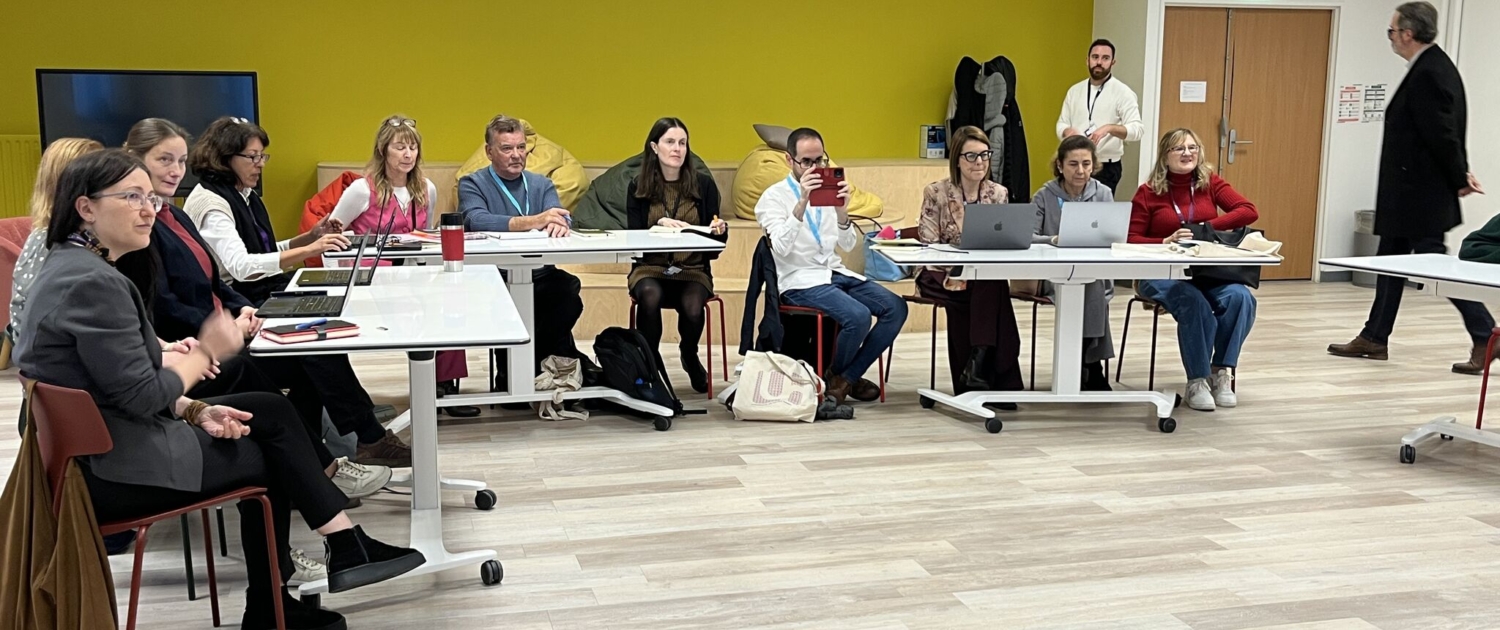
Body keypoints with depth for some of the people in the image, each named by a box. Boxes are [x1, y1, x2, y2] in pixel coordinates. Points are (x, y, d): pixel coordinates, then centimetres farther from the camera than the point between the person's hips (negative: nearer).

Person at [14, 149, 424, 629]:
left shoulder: (75, 266, 10)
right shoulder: (92, 282, -22)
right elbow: (140, 395, -22)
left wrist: (194, 410, 2)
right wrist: (205, 353, -8)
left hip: (97, 444, 10)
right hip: (109, 470, -10)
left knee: (272, 412, 10)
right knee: (266, 454, 5)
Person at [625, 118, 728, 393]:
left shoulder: (703, 184, 6)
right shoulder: (638, 187, 5)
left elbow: (714, 237, 9)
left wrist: (719, 230, -14)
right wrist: (660, 223, -17)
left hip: (693, 269, 1)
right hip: (650, 267, 0)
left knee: (692, 306, -32)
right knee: (650, 296, -36)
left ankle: (689, 357, 5)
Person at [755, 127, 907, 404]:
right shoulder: (773, 197, -3)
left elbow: (848, 245, 7)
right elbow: (781, 247, -20)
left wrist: (842, 212, -14)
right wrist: (802, 202, -29)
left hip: (836, 272, 7)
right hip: (800, 280, -6)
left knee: (895, 308, -11)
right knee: (858, 316, -29)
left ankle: (848, 377, 1)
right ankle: (832, 378, -1)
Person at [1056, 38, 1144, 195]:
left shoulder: (1123, 93, -4)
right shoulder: (1075, 90, 12)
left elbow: (1137, 129, -12)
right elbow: (1061, 124, 13)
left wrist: (1109, 128, -29)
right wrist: (1068, 131, -11)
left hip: (1106, 168, -4)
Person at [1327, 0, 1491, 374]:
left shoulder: (1428, 74, -20)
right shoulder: (1434, 66, 11)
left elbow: (1442, 134, -20)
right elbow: (1446, 132, 12)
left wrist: (1459, 180, -10)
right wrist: (1461, 173, 8)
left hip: (1418, 194, -10)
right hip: (1409, 194, 10)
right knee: (1390, 262, 14)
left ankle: (1484, 337, 1)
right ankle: (1374, 339, 21)